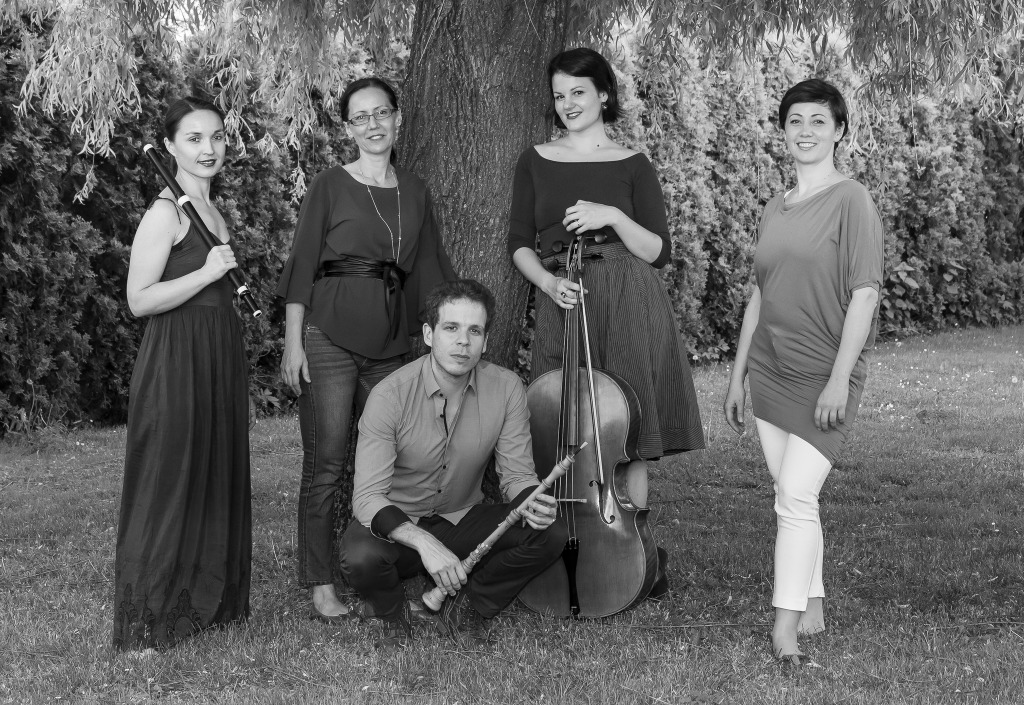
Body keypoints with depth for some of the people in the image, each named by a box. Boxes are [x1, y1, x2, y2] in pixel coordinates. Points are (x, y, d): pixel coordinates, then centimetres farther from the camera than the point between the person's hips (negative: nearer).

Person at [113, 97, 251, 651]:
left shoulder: (211, 210, 14)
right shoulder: (165, 212, -13)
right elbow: (140, 300, -18)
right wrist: (207, 272, -21)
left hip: (218, 356, 9)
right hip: (176, 359, -9)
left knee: (216, 479, 13)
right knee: (168, 480, -5)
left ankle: (206, 601, 25)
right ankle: (145, 624, 3)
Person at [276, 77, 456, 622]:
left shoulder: (414, 191, 14)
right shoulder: (330, 187, 1)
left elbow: (429, 271, 18)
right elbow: (302, 267, -1)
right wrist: (293, 343, -7)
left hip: (390, 340, 4)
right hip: (329, 335, -4)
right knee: (326, 463, -3)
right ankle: (321, 587, 3)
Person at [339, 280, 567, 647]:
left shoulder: (506, 388, -12)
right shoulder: (390, 395, -22)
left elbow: (517, 474, -5)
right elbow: (367, 496, -27)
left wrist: (531, 501, -31)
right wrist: (424, 542, -43)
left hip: (463, 520, 3)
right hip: (398, 525, -3)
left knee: (550, 534, -20)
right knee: (361, 556, -36)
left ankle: (464, 607, 4)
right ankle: (391, 614, 3)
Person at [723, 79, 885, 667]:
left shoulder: (851, 200, -7)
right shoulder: (777, 208, 13)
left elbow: (865, 294, -12)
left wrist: (840, 377, -18)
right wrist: (739, 374, 17)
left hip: (823, 374, -6)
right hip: (771, 370, 6)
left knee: (796, 493, -13)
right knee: (792, 494, 9)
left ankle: (785, 629, -9)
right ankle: (813, 608, 21)